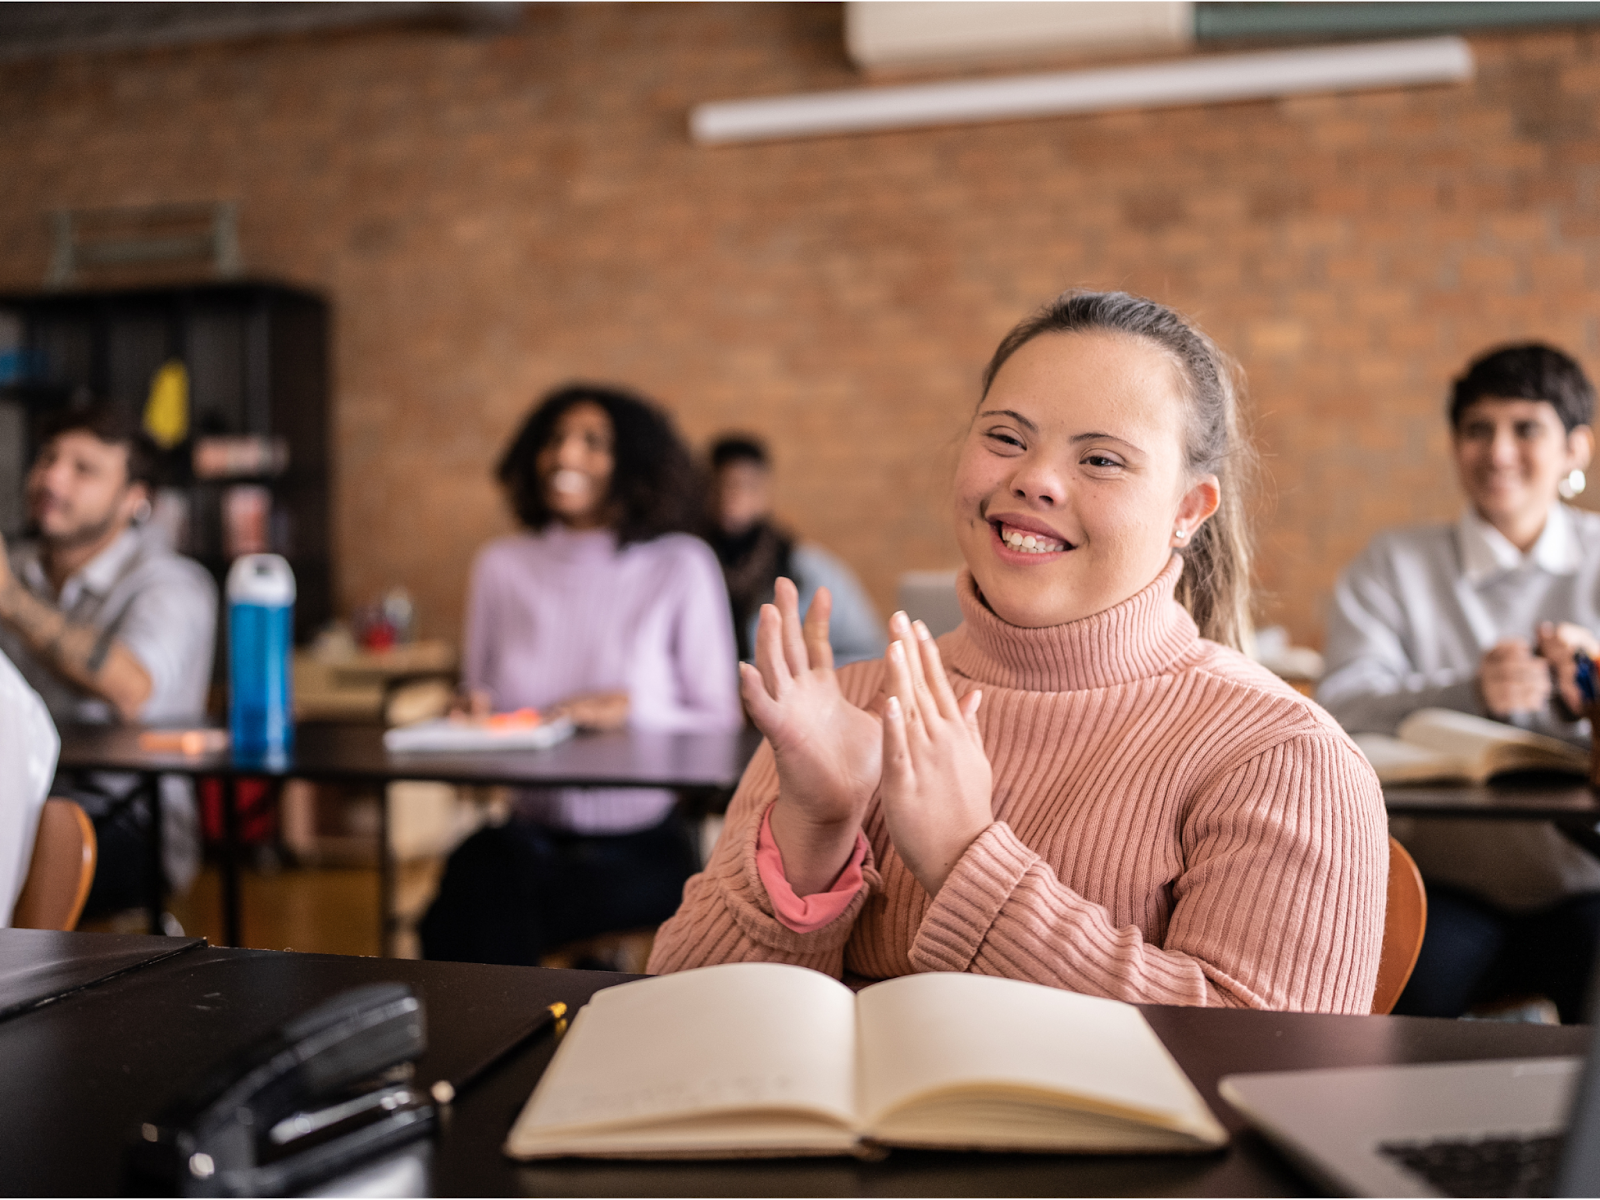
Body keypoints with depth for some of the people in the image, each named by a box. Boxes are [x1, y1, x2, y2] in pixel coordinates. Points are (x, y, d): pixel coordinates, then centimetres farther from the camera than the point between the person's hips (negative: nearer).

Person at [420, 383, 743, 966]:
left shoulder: (680, 567, -1)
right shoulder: (500, 566, 9)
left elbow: (721, 724, -1)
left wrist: (633, 709, -17)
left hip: (642, 847, -3)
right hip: (529, 828, 3)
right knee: (488, 861, -33)